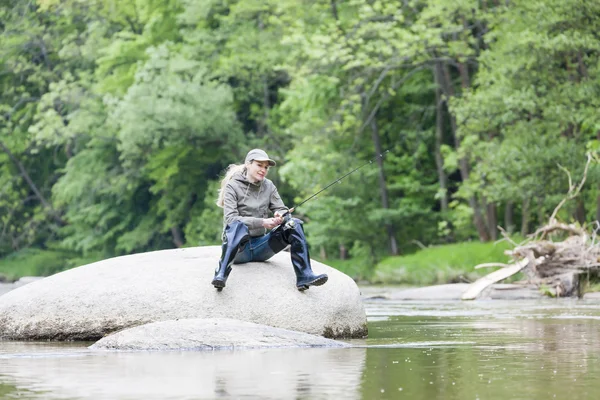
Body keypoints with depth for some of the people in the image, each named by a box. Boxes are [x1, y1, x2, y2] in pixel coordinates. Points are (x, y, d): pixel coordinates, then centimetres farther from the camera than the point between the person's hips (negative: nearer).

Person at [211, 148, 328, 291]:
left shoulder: (268, 186, 11)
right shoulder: (233, 186, -5)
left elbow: (283, 210, 7)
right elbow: (231, 219, -17)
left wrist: (280, 216, -19)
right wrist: (262, 222, -28)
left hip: (260, 247, 5)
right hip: (239, 250, -5)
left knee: (295, 224, -13)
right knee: (238, 226, -38)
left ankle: (304, 277, -23)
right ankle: (221, 276, -50)